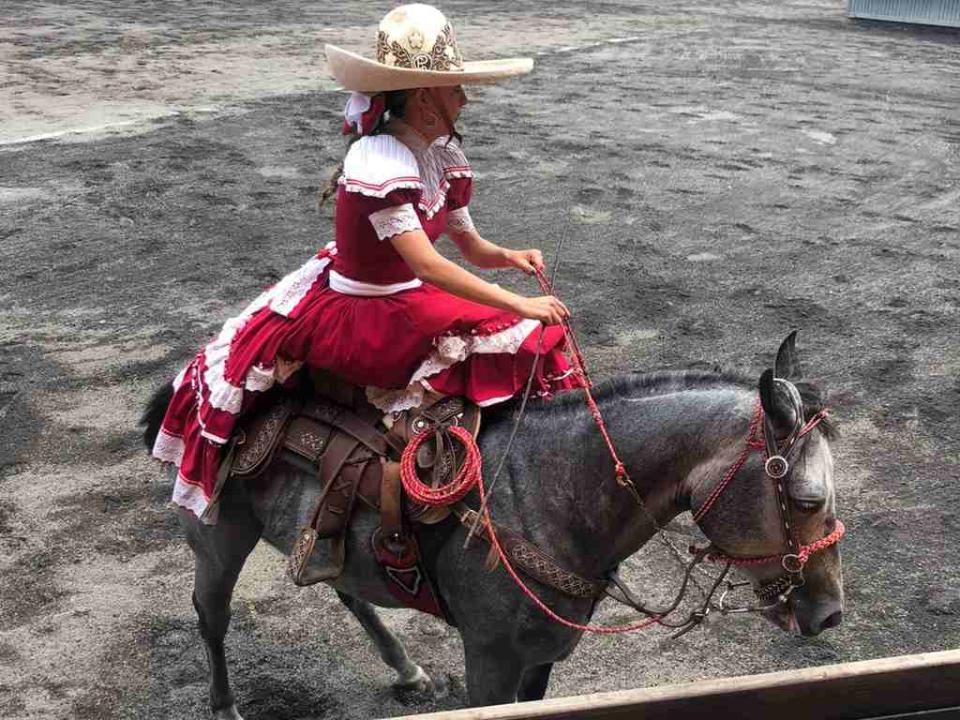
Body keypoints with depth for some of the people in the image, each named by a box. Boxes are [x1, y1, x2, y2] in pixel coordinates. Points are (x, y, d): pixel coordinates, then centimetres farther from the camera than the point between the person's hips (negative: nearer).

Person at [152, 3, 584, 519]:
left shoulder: (444, 156, 2)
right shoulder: (380, 162, -24)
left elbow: (471, 247, 10)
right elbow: (427, 266, -32)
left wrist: (510, 257, -12)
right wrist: (520, 305, -33)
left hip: (408, 298, 8)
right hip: (360, 316, -8)